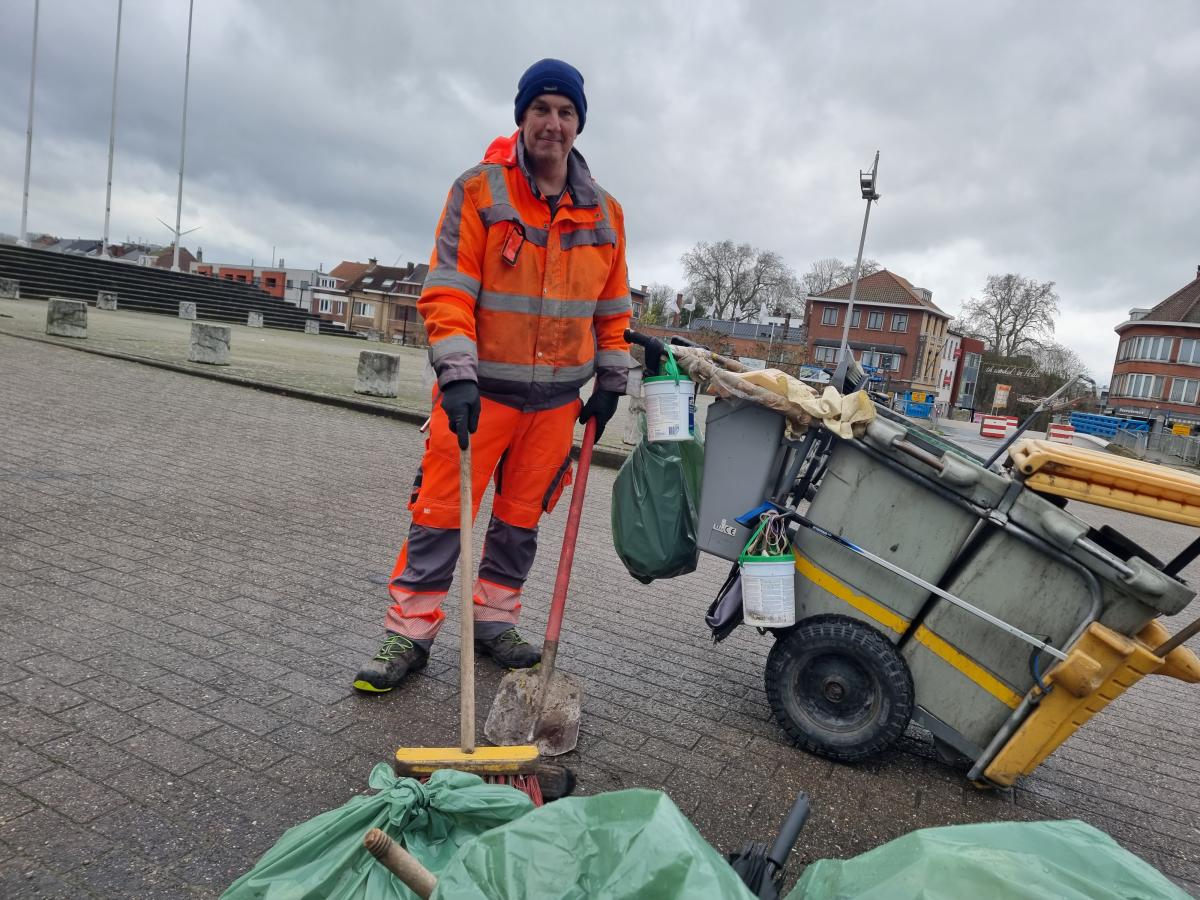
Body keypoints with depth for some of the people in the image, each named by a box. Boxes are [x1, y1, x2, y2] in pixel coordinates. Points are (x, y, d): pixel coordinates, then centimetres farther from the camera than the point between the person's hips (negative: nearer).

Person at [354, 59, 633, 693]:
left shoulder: (604, 213, 7)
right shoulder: (479, 191, -6)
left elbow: (613, 308, 14)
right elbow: (448, 292, -12)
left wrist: (610, 382, 11)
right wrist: (456, 374, -22)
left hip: (557, 397, 4)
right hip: (480, 389, -4)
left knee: (521, 518, 13)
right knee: (441, 512, -2)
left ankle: (495, 622, 28)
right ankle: (409, 633, 11)